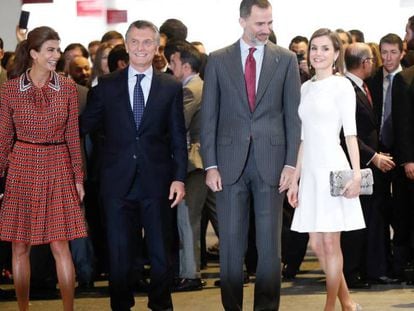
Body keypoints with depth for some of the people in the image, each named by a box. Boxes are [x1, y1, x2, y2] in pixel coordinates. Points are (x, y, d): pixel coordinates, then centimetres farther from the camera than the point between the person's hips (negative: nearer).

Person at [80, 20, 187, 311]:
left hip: (156, 180, 0)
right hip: (118, 180, 0)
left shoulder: (171, 87, 3)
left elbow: (178, 137, 2)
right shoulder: (107, 85, 3)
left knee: (160, 250, 8)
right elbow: (85, 124, 6)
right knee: (119, 251, 7)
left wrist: (179, 177, -3)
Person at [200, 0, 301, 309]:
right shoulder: (218, 60, 5)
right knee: (231, 243, 4)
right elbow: (209, 117, 4)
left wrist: (290, 164, -3)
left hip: (271, 162, 0)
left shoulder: (286, 59, 5)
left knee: (270, 243, 3)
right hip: (230, 162, 0)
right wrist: (210, 165, -3)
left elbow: (293, 115, 4)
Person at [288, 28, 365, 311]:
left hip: (332, 168, -6)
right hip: (310, 171, 6)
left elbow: (351, 132, -10)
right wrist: (295, 179, 14)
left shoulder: (342, 85, -3)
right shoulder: (306, 88, 14)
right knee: (317, 244, 6)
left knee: (330, 243, -3)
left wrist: (356, 173, -20)